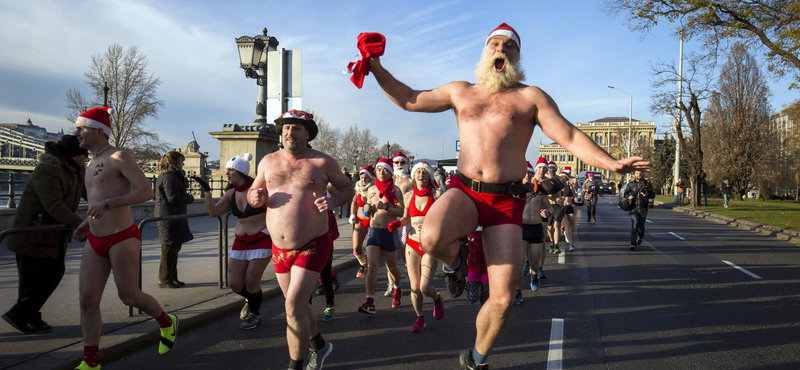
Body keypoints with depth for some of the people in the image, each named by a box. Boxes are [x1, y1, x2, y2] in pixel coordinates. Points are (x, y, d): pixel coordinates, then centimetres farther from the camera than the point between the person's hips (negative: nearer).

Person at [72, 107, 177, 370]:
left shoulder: (119, 157, -10)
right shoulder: (92, 164, 17)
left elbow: (147, 192, -19)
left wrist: (108, 204, -25)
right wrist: (87, 223, 18)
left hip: (122, 238, -8)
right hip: (95, 241, 8)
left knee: (129, 296, 3)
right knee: (87, 300, 1)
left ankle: (167, 323, 30)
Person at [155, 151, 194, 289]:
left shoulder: (174, 177, 16)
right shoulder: (169, 178, -17)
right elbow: (174, 198, -22)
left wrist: (184, 185, 6)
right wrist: (190, 198, -8)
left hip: (172, 217, 11)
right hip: (170, 217, -11)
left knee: (174, 247, 15)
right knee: (170, 248, -5)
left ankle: (172, 277, 22)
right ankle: (164, 279, 2)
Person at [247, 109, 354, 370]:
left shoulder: (322, 162, -5)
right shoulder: (268, 161, 5)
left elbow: (348, 188, 5)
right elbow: (253, 192, 15)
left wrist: (332, 202, -16)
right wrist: (255, 198, -10)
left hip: (312, 246, -5)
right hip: (280, 250, 5)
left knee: (294, 305, -13)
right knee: (298, 304, 18)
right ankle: (319, 345, 43)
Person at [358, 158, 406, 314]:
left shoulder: (395, 190, -4)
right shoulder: (371, 190, 9)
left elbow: (401, 211, -13)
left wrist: (385, 206, -26)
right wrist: (367, 209, -1)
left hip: (389, 232, -3)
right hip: (373, 231, 3)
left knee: (391, 267, 12)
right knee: (371, 267, -8)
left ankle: (397, 290, 40)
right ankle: (370, 302, -12)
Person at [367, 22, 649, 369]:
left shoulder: (530, 96, 8)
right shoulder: (460, 91, 16)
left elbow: (570, 137, 0)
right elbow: (409, 99, 25)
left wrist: (611, 163, -15)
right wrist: (377, 69, 17)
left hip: (507, 201, -1)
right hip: (463, 191, 1)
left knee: (502, 299, -4)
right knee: (432, 238, -36)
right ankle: (454, 259, 3)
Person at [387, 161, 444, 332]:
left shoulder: (436, 195, -3)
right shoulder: (408, 196, 6)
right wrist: (397, 223, -1)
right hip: (412, 245, 3)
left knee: (425, 287, -11)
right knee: (414, 287, 1)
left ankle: (437, 299, 25)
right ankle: (420, 318, 25)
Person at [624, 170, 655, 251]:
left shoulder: (647, 183, 4)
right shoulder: (631, 184, 5)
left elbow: (653, 195, 7)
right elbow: (625, 194, 13)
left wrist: (647, 195, -15)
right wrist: (628, 197, -10)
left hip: (643, 208, 1)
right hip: (633, 207, -1)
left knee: (641, 226, 10)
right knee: (634, 224, -16)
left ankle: (639, 240, 38)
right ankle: (633, 244, -21)